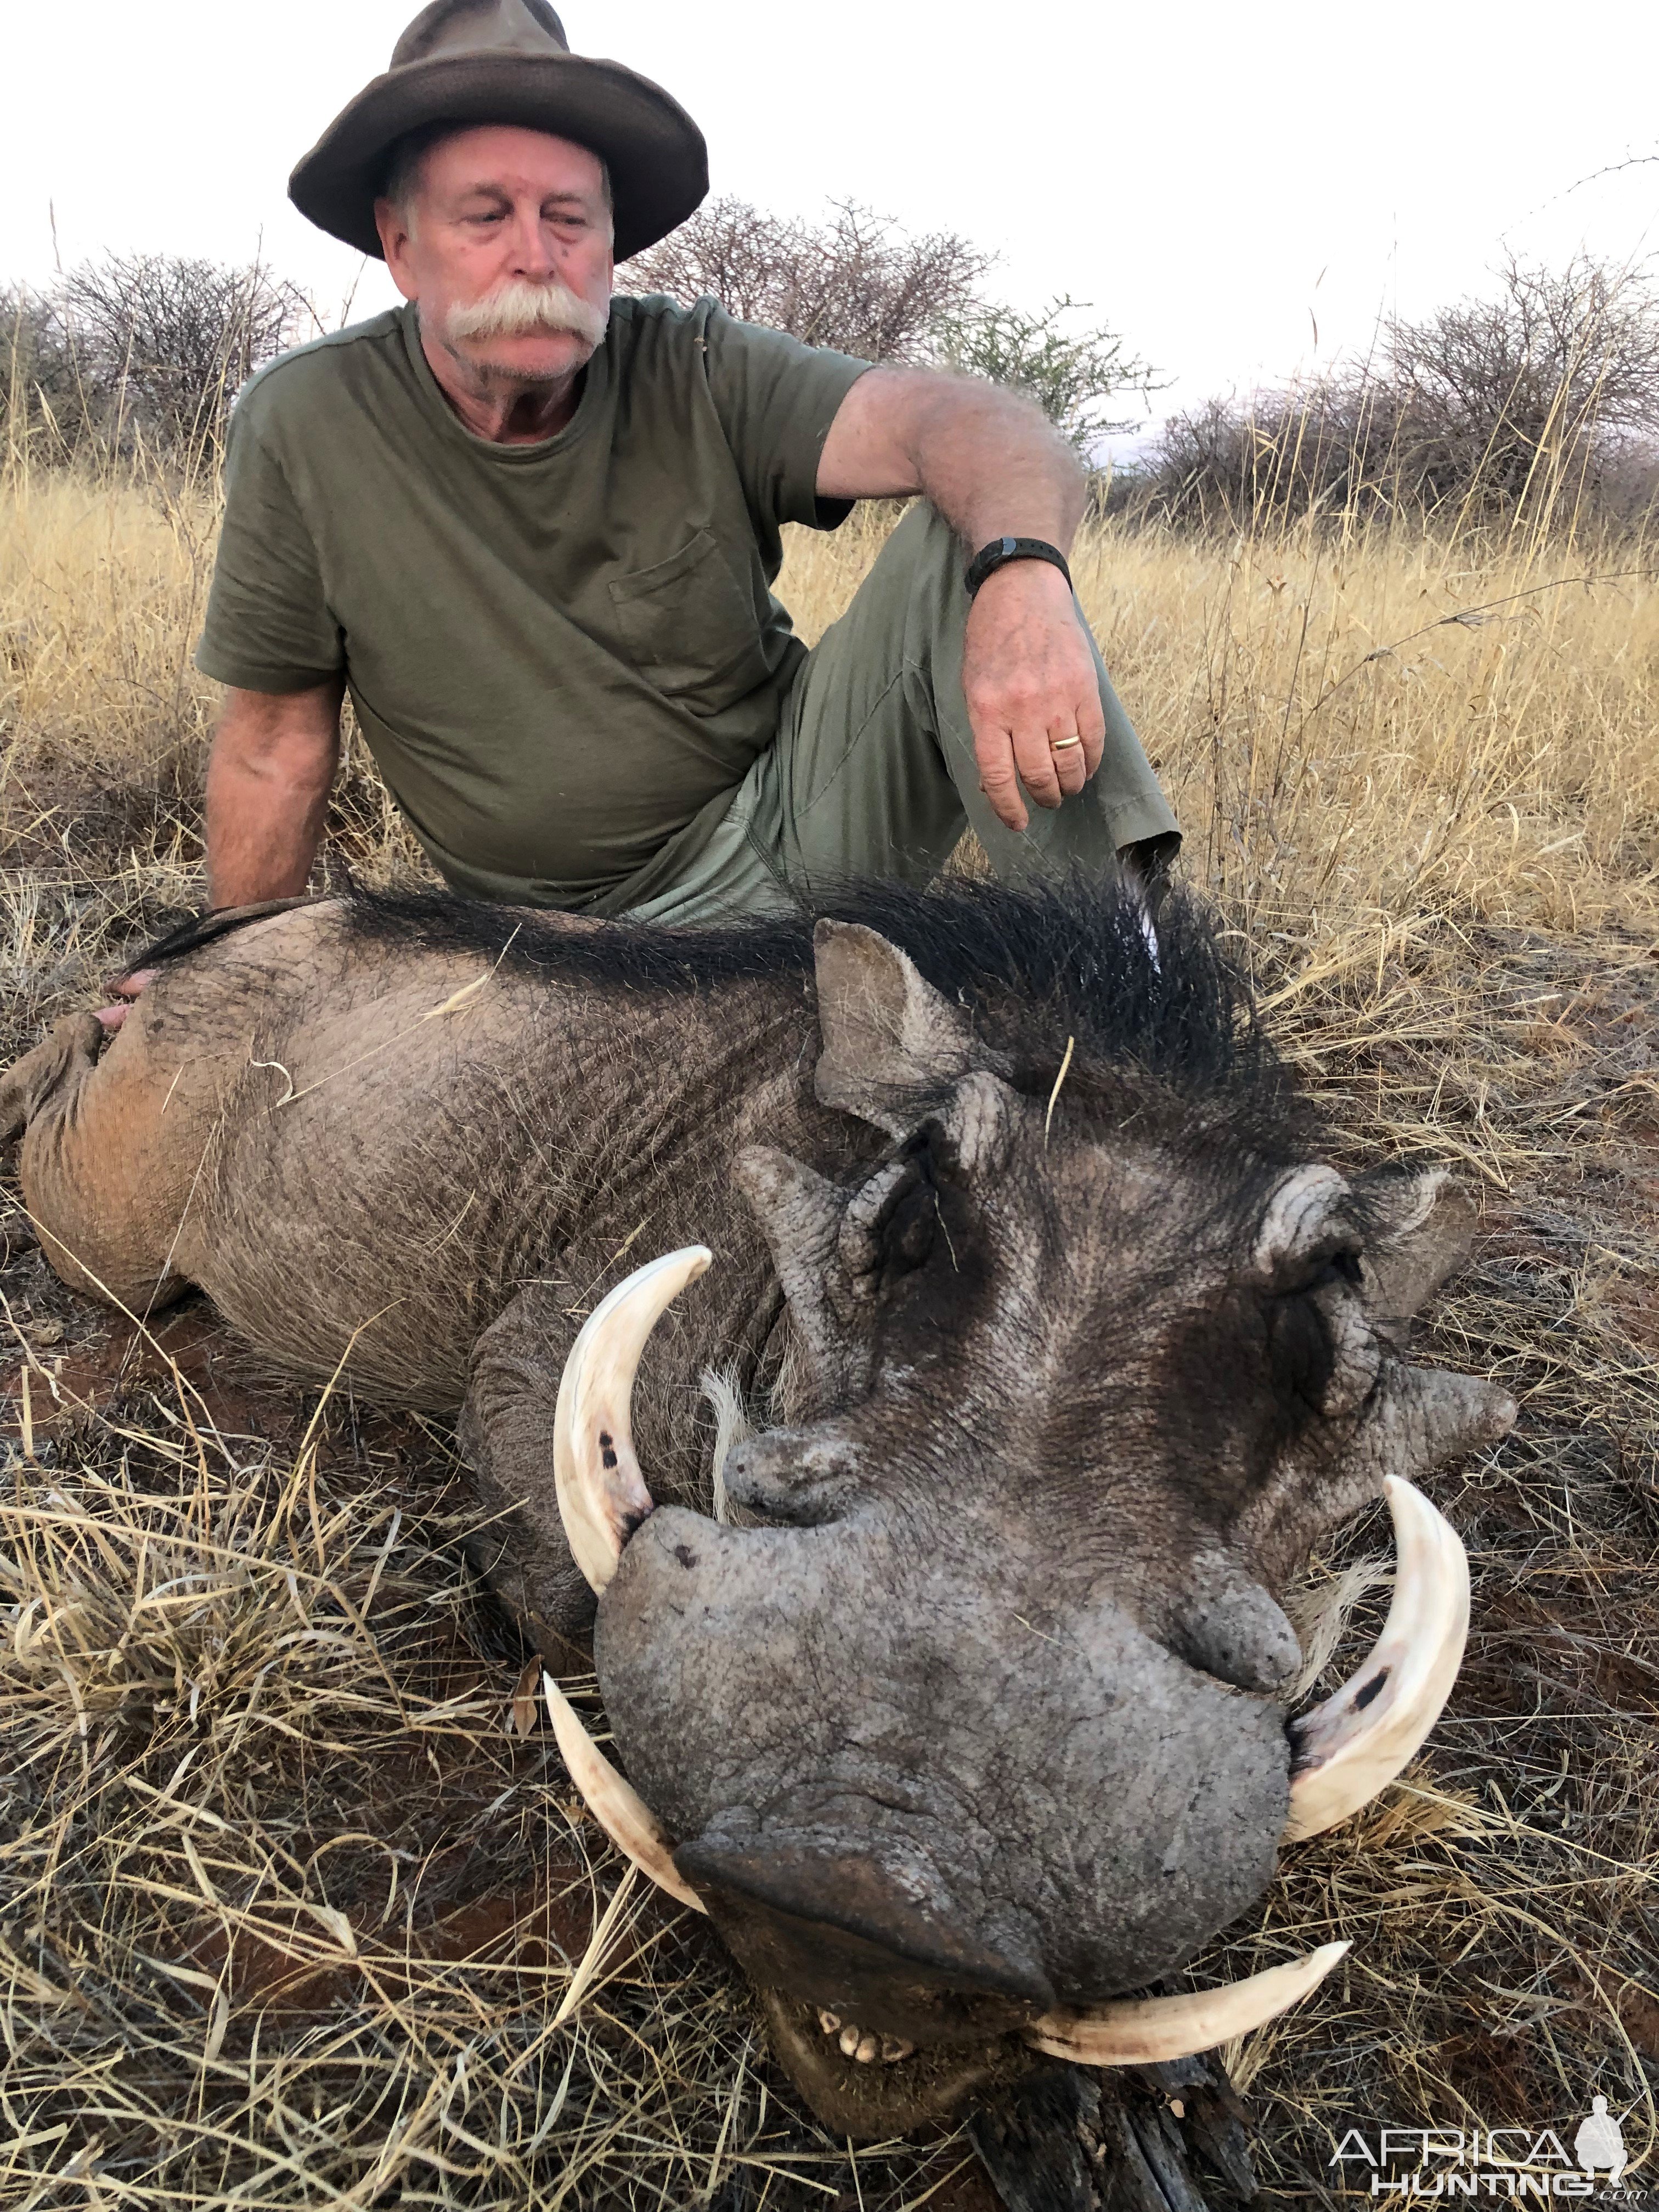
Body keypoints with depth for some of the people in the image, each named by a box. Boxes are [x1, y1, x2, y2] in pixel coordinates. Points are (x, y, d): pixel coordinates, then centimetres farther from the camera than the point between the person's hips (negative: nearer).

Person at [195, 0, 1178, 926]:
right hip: (583, 926, -1)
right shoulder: (304, 427, -8)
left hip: (798, 804, 1)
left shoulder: (700, 375, -9)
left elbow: (964, 421, -24)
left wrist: (1023, 577, -47)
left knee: (969, 536, -20)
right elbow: (277, 738, 1)